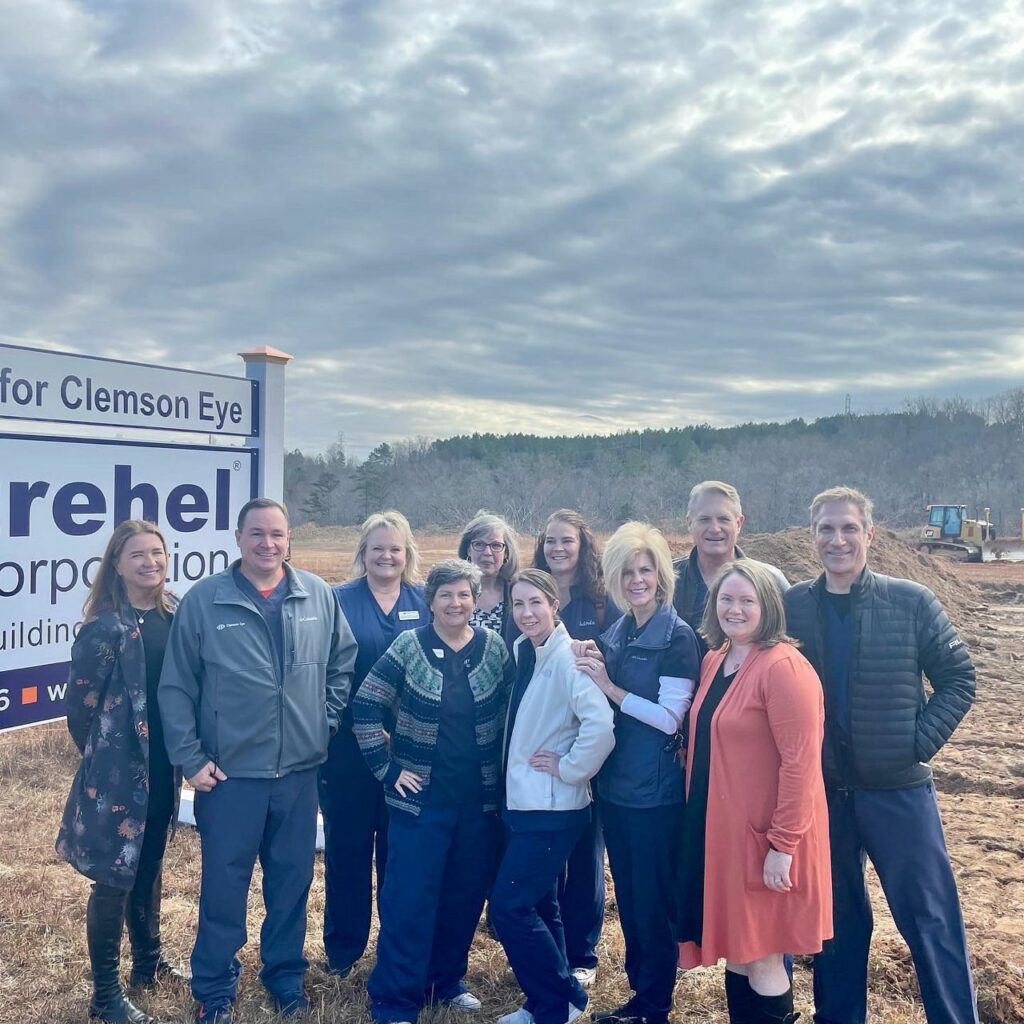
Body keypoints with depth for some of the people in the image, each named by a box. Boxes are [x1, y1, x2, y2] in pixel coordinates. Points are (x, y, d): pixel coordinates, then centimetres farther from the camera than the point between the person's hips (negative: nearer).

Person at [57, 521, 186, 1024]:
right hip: (120, 768, -6)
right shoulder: (106, 626, -17)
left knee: (149, 865, 21)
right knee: (115, 877, 4)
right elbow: (80, 702, -12)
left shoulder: (173, 613, 2)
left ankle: (148, 961, 39)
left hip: (164, 765, 6)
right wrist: (101, 756, 1)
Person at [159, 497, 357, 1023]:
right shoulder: (203, 600, -8)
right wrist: (190, 758, -7)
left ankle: (285, 973, 36)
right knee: (224, 884, 9)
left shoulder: (319, 596, -1)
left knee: (292, 879, 15)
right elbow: (175, 687, -5)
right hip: (229, 773, -2)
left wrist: (326, 720, 6)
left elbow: (343, 662, 12)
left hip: (300, 770, 3)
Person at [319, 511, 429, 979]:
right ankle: (342, 950, 24)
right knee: (347, 848, 8)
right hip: (349, 747, -2)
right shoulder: (339, 601, -1)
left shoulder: (426, 602, 5)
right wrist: (348, 725, -12)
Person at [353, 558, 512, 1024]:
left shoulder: (494, 648, 0)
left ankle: (448, 980, 33)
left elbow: (509, 713, 9)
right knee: (410, 898, 0)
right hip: (420, 797, -3)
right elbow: (365, 707, -6)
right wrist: (387, 768, -8)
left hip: (480, 798, 3)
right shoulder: (408, 647, -8)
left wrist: (501, 771, 5)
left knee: (465, 894, 13)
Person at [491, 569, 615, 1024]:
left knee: (509, 907, -5)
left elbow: (601, 723, -32)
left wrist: (569, 768, -20)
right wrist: (513, 779, 11)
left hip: (552, 808, -8)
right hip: (523, 801, 9)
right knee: (538, 905, 16)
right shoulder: (523, 650, 7)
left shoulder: (566, 657, -19)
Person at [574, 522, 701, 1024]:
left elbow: (670, 717, -19)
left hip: (656, 791, -7)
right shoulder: (614, 633, 7)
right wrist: (589, 672, -4)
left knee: (654, 902, 6)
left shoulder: (677, 636, -13)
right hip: (615, 784, 7)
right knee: (627, 898, 17)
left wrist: (610, 687, -19)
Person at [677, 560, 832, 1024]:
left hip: (763, 834, -8)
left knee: (761, 955, 4)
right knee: (735, 947, 17)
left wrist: (783, 845, -20)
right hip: (716, 826, 8)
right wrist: (699, 816, 12)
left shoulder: (784, 668, -18)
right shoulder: (714, 661, 8)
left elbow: (800, 763, -20)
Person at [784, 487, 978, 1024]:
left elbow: (959, 678, -1)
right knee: (836, 919, 16)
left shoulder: (912, 602, -7)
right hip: (820, 790, 2)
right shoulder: (790, 606, -3)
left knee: (931, 918, 6)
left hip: (898, 787, -2)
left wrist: (920, 743, -10)